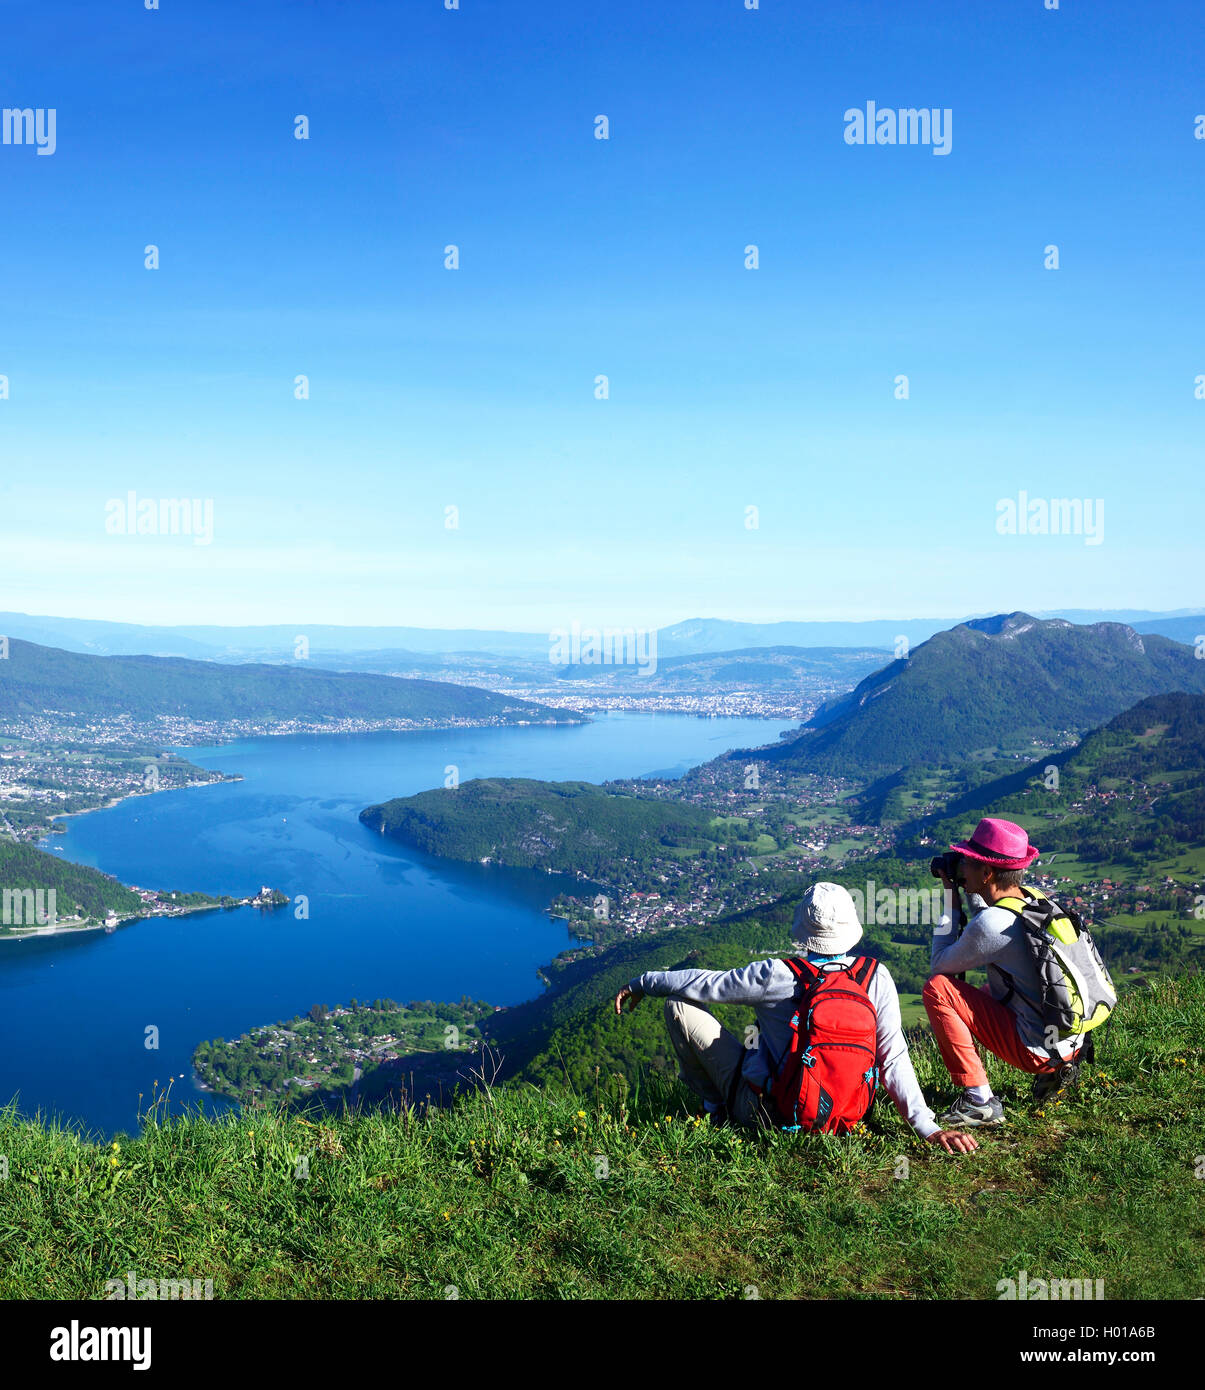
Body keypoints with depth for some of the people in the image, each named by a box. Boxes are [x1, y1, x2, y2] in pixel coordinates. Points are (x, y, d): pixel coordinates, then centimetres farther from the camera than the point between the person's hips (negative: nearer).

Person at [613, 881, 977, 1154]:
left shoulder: (777, 977, -21)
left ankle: (716, 1108, 19)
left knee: (679, 1005, 3)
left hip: (766, 1112, -5)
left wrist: (641, 983, 5)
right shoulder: (877, 979, -12)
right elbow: (894, 1059, -14)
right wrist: (929, 1128, -9)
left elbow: (702, 983, -11)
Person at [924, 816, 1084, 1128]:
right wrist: (971, 894, 16)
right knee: (989, 990, 32)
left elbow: (938, 965, -7)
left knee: (938, 988, -12)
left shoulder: (991, 923, -22)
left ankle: (978, 1101, -9)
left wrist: (950, 903, -2)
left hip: (1038, 1050, -9)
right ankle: (1057, 1068, 17)